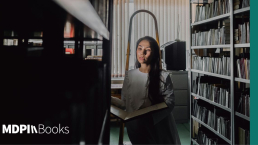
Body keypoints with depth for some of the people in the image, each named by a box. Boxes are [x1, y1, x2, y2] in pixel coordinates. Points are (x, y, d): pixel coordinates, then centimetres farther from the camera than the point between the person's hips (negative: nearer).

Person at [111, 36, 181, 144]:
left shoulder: (163, 76, -9)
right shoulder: (129, 75, -1)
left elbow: (170, 103, -12)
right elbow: (125, 103, 0)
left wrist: (151, 117, -26)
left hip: (158, 127, -2)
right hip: (135, 127, 2)